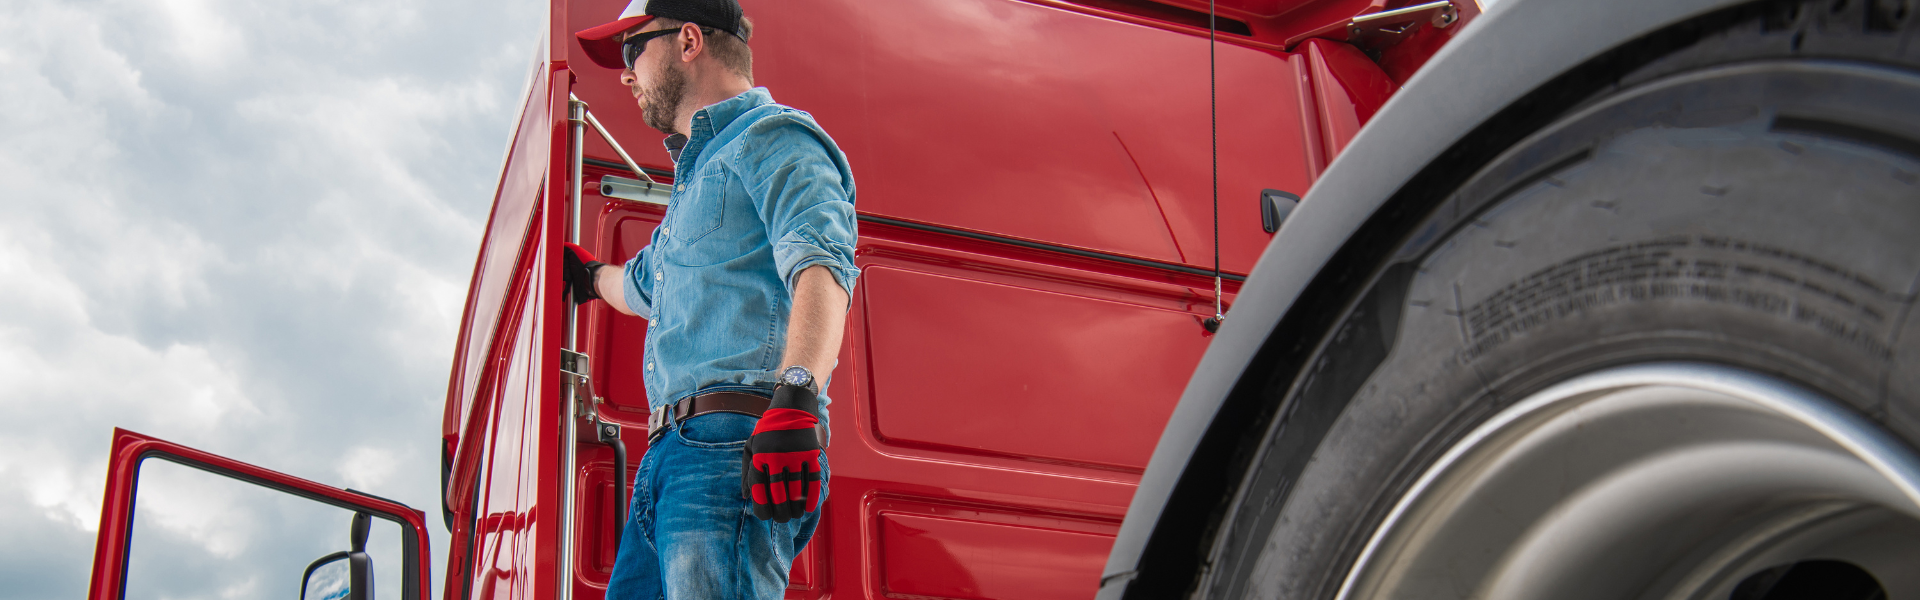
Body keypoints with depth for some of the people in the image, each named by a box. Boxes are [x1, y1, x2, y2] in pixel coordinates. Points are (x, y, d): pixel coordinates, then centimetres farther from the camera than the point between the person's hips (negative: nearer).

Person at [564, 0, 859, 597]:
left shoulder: (772, 136, 1)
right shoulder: (700, 169, 32)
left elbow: (821, 267, -18)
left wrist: (794, 400, -34)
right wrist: (588, 274, 71)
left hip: (732, 449, -9)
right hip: (671, 457, 10)